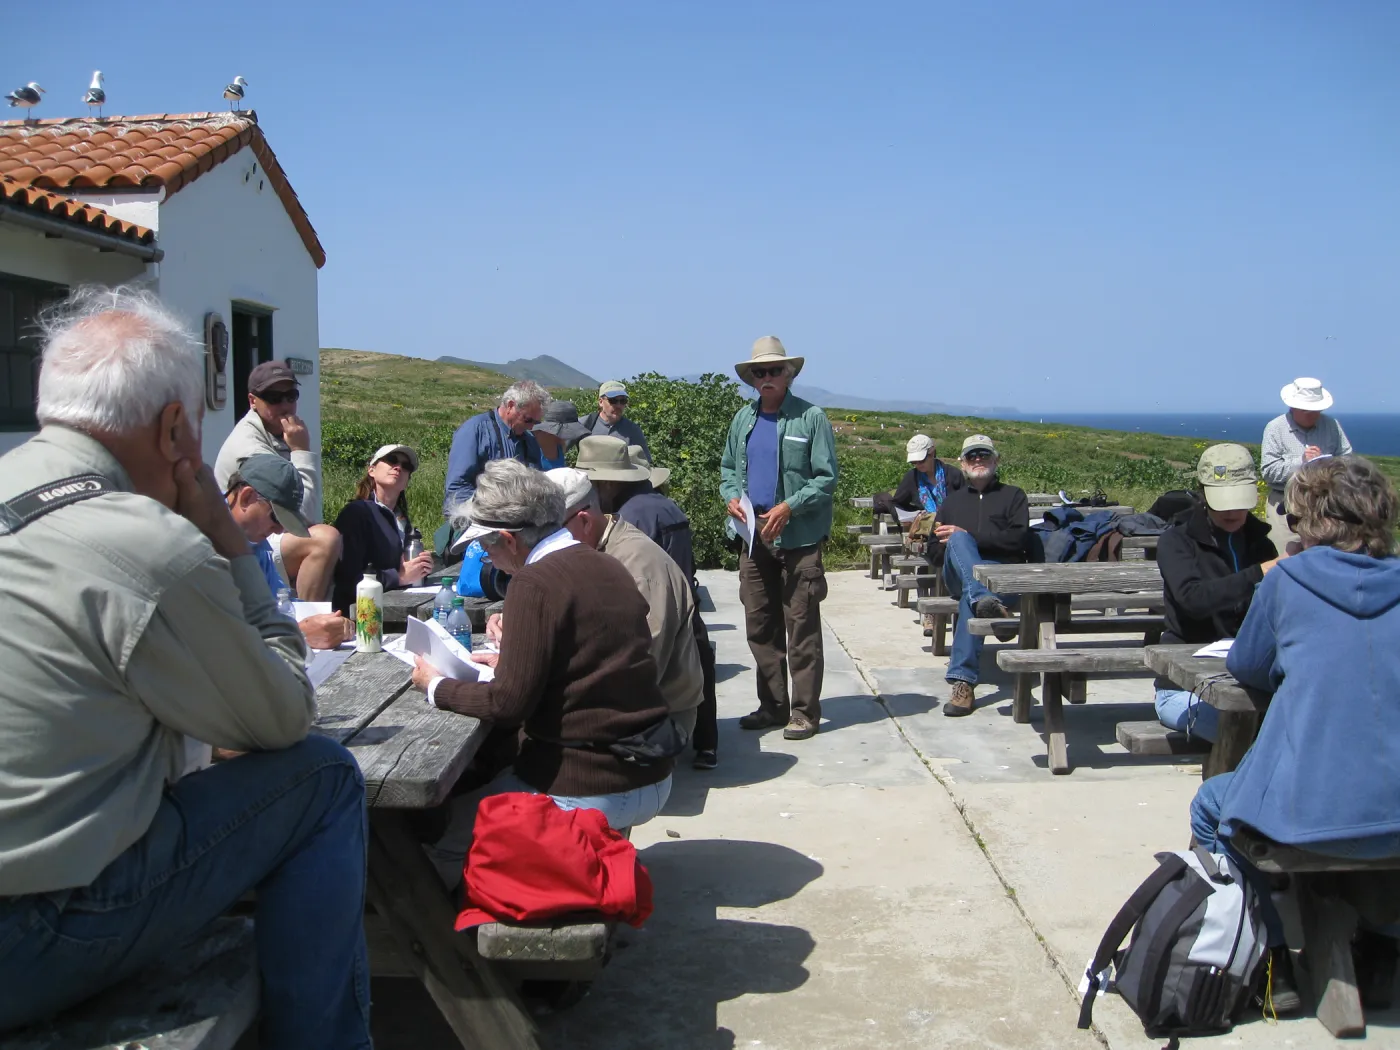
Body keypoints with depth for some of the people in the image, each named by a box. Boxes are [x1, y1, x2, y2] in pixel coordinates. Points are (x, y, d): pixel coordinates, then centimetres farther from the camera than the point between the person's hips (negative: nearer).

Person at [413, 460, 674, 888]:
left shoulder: (534, 583, -17)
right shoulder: (608, 567, 7)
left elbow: (508, 704, -18)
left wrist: (436, 687, -2)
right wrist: (510, 660, 20)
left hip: (590, 789, -9)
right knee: (498, 774, 27)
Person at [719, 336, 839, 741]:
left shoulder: (811, 417, -5)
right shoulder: (743, 419, 12)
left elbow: (827, 478, -8)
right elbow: (728, 467, 20)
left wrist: (788, 507, -18)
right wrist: (732, 496, -1)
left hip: (800, 540, -6)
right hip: (754, 539, 6)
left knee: (801, 629, -1)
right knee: (760, 627, 11)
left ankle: (805, 711, 7)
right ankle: (772, 706, 22)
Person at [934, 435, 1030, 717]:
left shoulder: (1013, 496, 21)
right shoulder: (952, 499, 31)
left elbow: (1018, 537, 2)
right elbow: (935, 548, 24)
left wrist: (968, 535, -6)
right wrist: (957, 540, -1)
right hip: (958, 575, 2)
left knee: (971, 598, -39)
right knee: (958, 540, -34)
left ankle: (963, 681, -49)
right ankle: (985, 600, -60)